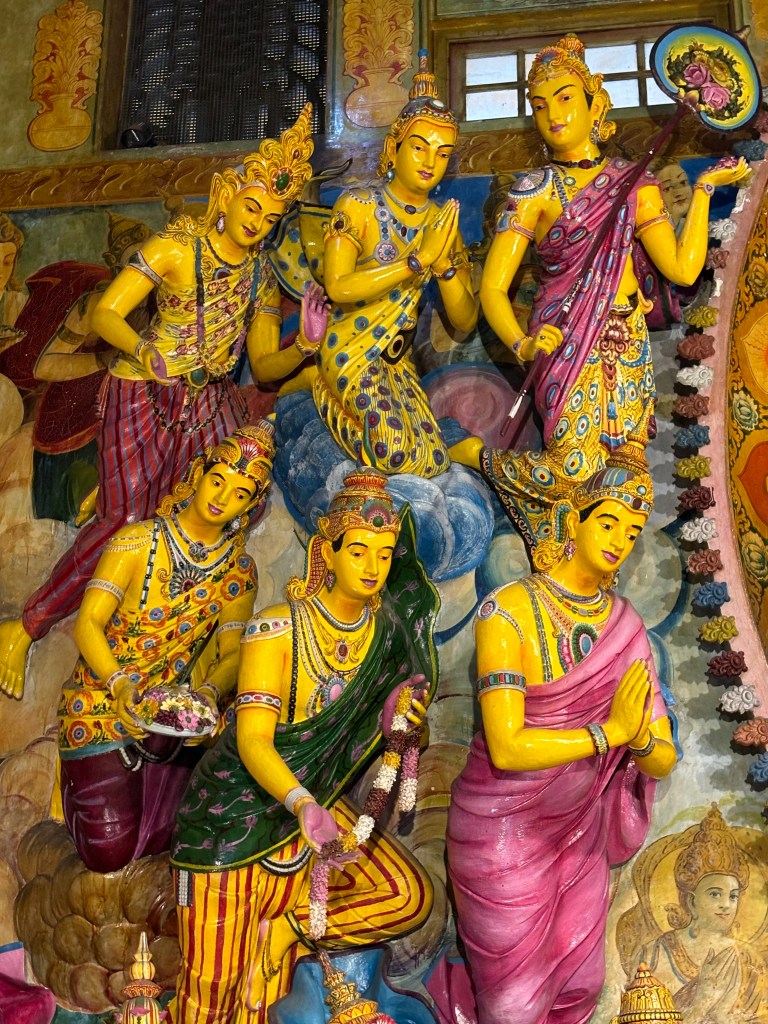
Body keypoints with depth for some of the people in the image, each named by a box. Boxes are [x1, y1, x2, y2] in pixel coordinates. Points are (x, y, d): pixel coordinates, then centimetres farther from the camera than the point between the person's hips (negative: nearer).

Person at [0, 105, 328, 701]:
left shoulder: (261, 276, 7)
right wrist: (144, 352, -34)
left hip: (210, 401, 6)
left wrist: (304, 344, -11)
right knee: (127, 522, -16)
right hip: (145, 397, -6)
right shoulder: (177, 248, -9)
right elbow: (105, 316, -15)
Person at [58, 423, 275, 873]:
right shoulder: (138, 543, -13)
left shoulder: (238, 569, 0)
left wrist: (209, 691, -26)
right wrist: (121, 685, -35)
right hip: (102, 700, -3)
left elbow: (233, 651, -4)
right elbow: (88, 624, -18)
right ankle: (82, 781, 22)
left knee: (158, 842, -2)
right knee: (111, 851, -9)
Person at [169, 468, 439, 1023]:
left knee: (410, 896, -8)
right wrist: (303, 805, -41)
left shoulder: (390, 625, -4)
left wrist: (395, 721, -17)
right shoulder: (277, 629, -19)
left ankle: (282, 931, 6)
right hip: (238, 806, -5)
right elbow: (252, 739, -25)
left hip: (316, 798, 6)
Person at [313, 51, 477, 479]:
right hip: (350, 353, -6)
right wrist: (419, 260, -24)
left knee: (433, 464, -8)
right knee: (399, 452, -26)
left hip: (398, 363, 6)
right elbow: (339, 287, -24)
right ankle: (322, 396, 3)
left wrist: (445, 264, -16)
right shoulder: (357, 206, -9)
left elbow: (465, 320, 2)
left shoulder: (443, 223, 5)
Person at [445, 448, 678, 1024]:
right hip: (505, 831, -5)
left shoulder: (626, 630, -3)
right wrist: (608, 732, -27)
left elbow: (663, 763, -4)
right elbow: (506, 748, -26)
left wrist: (641, 738, -26)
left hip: (578, 830, 5)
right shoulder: (509, 611, -18)